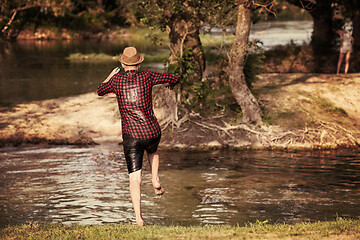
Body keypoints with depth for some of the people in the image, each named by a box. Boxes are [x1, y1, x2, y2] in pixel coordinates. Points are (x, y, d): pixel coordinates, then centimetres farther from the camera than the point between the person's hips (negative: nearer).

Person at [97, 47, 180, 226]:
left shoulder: (116, 80, 4)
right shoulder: (147, 77, 1)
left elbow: (100, 91, 24)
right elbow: (175, 78, 7)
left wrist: (110, 76, 42)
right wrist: (171, 83, 31)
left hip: (131, 135, -1)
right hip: (152, 132, 1)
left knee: (135, 178, -2)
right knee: (152, 151, 37)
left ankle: (138, 218, -13)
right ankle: (155, 180, 16)